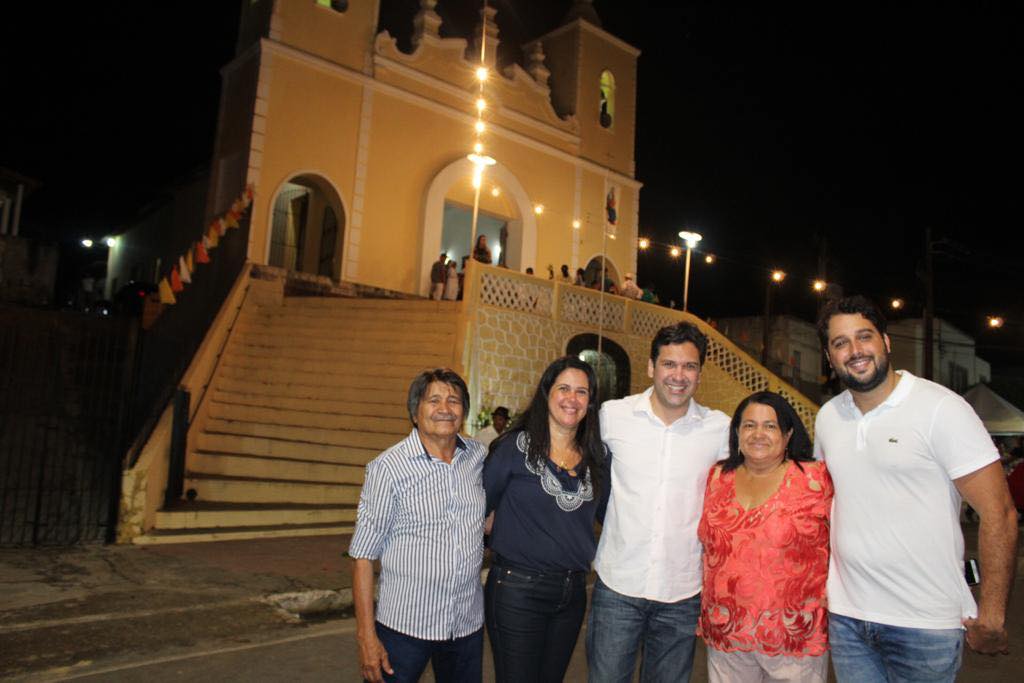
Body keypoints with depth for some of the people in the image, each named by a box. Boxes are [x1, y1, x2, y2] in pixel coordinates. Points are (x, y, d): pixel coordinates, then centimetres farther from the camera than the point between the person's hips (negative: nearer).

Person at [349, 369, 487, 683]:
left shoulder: (478, 455, 0)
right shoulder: (388, 467, -13)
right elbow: (362, 556, -10)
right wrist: (366, 636, -12)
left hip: (469, 623, 4)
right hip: (405, 625, -4)